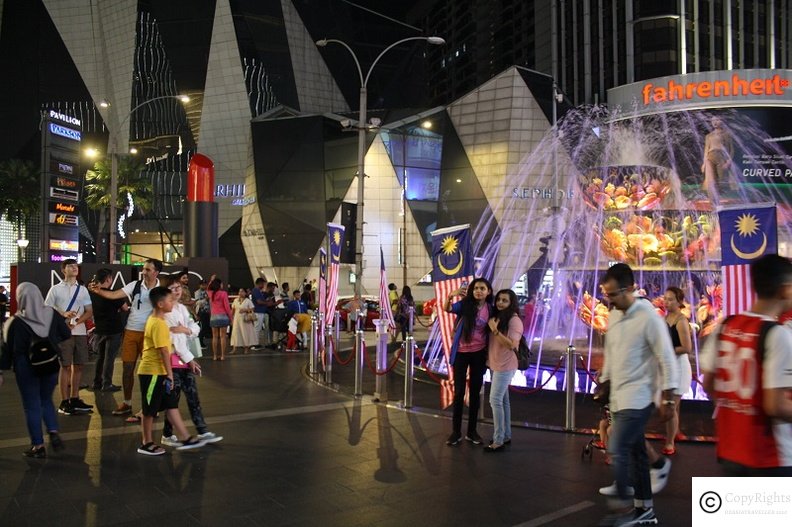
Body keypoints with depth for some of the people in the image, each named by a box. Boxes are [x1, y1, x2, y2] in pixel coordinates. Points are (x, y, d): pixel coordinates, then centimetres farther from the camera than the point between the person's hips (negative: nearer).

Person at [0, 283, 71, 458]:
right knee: (46, 400, 21)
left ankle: (38, 446, 10)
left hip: (26, 368, -3)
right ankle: (54, 433, 4)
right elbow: (67, 335, 2)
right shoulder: (53, 314, -5)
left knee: (32, 405, 6)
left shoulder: (16, 322, -13)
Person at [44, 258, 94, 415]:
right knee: (66, 366, -4)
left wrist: (76, 322, -9)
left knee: (78, 366, 6)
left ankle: (74, 399, 14)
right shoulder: (56, 289, 3)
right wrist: (63, 314, -17)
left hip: (80, 332, 4)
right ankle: (64, 402, 1)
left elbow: (89, 312, 8)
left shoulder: (83, 289, 12)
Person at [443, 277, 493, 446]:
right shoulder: (465, 304, -8)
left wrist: (488, 355, 3)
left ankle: (472, 431, 22)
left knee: (475, 392, 10)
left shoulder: (490, 309, -3)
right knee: (459, 392, 5)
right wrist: (451, 295, -42)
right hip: (461, 353, -2)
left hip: (479, 354, 2)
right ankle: (456, 432, 14)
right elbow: (446, 309, -22)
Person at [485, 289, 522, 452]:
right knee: (502, 400, 14)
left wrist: (495, 330, -25)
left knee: (495, 400, -11)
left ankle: (499, 441, -8)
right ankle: (506, 436, 23)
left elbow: (511, 345, -23)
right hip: (495, 365, 8)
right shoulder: (496, 317, 10)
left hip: (505, 366, -8)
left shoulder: (514, 320, -14)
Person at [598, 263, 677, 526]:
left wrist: (668, 400, -14)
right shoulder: (613, 316, 7)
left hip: (637, 398, -8)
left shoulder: (649, 317, -16)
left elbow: (667, 359, -15)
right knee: (635, 451, 14)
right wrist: (604, 383, 19)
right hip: (619, 396, 8)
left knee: (617, 450, -10)